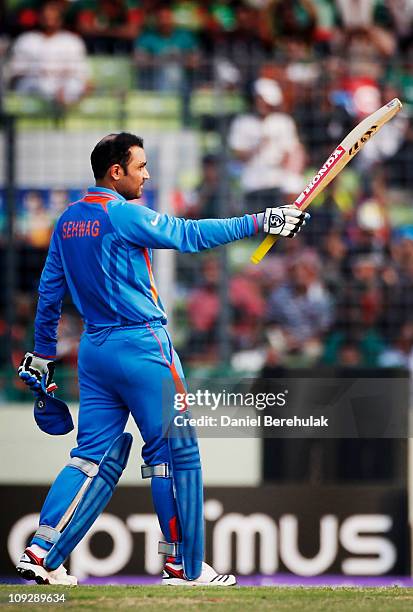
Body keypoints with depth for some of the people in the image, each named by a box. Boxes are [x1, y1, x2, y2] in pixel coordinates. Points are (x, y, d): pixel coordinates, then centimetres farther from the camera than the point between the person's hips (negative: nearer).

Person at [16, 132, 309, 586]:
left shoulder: (68, 221, 11)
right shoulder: (123, 214, -13)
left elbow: (49, 292, 15)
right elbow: (190, 235, -13)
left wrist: (42, 355, 21)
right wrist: (260, 222, -9)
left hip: (93, 349, 8)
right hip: (142, 345, -8)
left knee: (96, 455, 9)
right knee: (176, 451, 1)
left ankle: (41, 553, -1)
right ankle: (185, 566, 5)